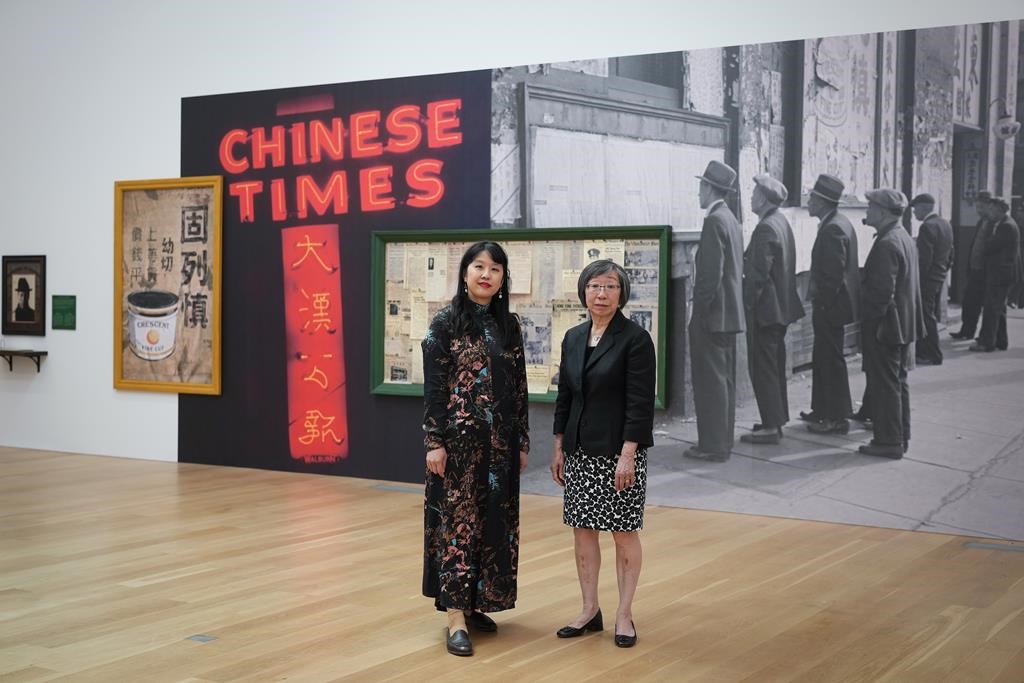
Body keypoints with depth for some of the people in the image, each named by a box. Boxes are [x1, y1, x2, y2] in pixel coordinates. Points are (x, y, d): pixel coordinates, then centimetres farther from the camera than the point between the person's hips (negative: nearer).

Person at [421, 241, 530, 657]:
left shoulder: (509, 325, 9)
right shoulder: (445, 323, -6)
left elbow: (519, 388, 11)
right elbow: (433, 388, -9)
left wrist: (522, 441, 9)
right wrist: (434, 442, -13)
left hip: (499, 441, 6)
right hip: (459, 437, -5)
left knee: (493, 519, 9)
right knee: (458, 519, -3)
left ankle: (476, 603, 22)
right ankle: (456, 616, 0)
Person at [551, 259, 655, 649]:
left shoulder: (635, 338, -10)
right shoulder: (573, 338, 9)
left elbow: (641, 401, -14)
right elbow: (565, 395, 13)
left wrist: (628, 454, -18)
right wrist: (559, 447, 10)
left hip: (620, 451, -6)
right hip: (580, 449, 6)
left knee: (624, 531, 3)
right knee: (582, 529, 9)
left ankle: (624, 615, 14)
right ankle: (590, 611, 20)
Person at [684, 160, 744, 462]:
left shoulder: (714, 221, -15)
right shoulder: (732, 220, 14)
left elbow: (712, 272, -21)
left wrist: (699, 311, -17)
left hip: (712, 314, -10)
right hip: (729, 313, 10)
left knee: (710, 380, -5)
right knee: (724, 378, 13)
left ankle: (712, 446, -2)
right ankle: (722, 440, 20)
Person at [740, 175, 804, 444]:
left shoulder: (766, 229, -19)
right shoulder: (782, 222, 12)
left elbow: (759, 274, -22)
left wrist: (746, 304, -17)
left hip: (765, 310, -10)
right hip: (781, 307, 10)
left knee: (763, 368, -4)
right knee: (775, 366, 17)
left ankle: (771, 427, -1)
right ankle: (776, 419, 25)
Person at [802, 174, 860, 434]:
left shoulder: (833, 229, -20)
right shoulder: (837, 223, 11)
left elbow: (834, 273, -24)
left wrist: (822, 303, -18)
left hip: (830, 306, -10)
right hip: (831, 304, 10)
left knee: (831, 359, -2)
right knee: (823, 357, 18)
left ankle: (837, 418, 6)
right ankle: (823, 410, 28)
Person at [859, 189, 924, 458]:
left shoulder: (886, 244, -20)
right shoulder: (905, 238, 12)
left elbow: (882, 290, -24)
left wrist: (870, 322, -18)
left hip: (885, 326, -10)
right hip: (904, 323, 10)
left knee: (885, 385, -3)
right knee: (898, 381, 17)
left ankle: (889, 442, 3)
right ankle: (901, 436, 25)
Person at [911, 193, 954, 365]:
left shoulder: (927, 227, -19)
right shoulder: (945, 224, 11)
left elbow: (924, 258, -23)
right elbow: (950, 253, 16)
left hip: (927, 279, -10)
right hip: (940, 278, 10)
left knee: (927, 317, -2)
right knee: (932, 316, 15)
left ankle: (933, 356, 2)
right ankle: (922, 351, 24)